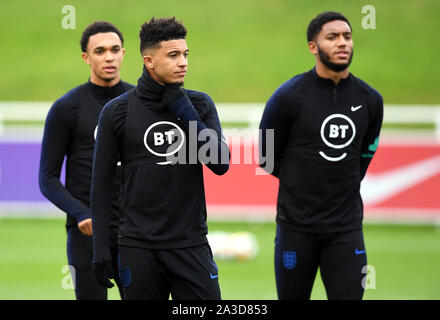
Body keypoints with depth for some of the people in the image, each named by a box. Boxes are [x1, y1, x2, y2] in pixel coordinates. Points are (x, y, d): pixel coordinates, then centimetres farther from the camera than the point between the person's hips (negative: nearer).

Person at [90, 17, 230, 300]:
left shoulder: (199, 104, 6)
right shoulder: (118, 112, 1)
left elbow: (221, 164, -4)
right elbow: (102, 183, 3)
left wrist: (186, 114, -11)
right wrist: (101, 249, -1)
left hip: (191, 244, 1)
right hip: (140, 248, -1)